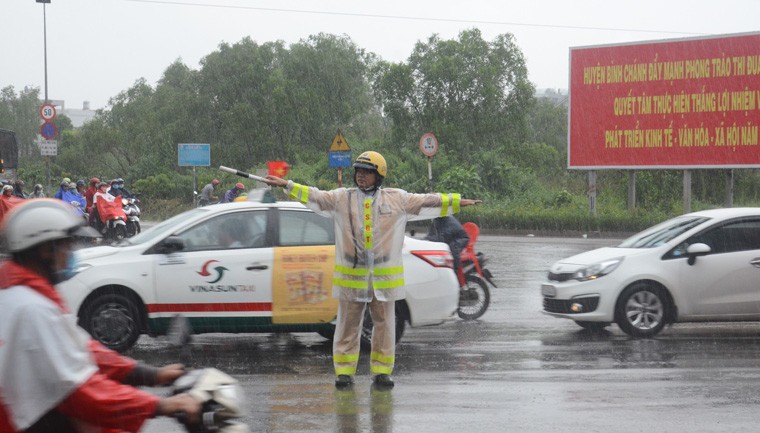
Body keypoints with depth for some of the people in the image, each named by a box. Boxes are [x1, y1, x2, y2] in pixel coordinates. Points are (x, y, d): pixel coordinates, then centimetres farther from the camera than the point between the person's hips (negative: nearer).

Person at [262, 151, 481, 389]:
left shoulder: (397, 199, 6)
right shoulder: (341, 198, 6)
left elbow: (426, 201, 9)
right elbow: (314, 196, 2)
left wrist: (457, 202, 8)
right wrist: (286, 185, -7)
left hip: (384, 277, 0)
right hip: (351, 274, 0)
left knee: (384, 324, 5)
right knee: (348, 324, 3)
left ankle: (381, 372, 13)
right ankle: (344, 371, 9)